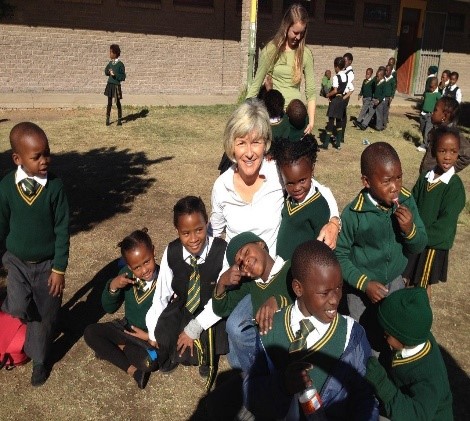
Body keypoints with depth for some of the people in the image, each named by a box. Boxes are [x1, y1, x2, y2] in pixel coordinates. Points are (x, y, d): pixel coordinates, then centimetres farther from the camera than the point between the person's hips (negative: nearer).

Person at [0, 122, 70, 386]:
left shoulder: (55, 186, -16)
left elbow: (62, 230, -11)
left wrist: (59, 268, -10)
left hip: (47, 264, -1)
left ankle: (39, 360, 35)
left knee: (45, 316, 10)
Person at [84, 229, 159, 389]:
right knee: (90, 332, -12)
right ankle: (132, 369, -14)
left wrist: (150, 336, -20)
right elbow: (109, 308, -2)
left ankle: (112, 349, -5)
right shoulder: (127, 274, -10)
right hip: (127, 328, 6)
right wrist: (113, 286, -20)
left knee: (148, 361, -35)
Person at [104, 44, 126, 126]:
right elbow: (106, 72, 19)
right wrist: (109, 72, -2)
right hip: (109, 85, 5)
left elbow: (123, 77, -11)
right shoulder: (110, 63, 6)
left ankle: (119, 120, 15)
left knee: (118, 103, 4)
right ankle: (107, 119, 16)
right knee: (109, 103, 10)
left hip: (116, 85, -5)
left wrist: (115, 74, -22)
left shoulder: (120, 64, -10)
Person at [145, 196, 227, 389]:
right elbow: (161, 294, -3)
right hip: (181, 310, 2)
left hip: (213, 314, -2)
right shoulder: (171, 252, -12)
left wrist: (194, 329, -18)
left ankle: (204, 348, 9)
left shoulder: (222, 250, -22)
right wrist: (154, 332, -4)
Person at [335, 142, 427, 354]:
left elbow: (419, 246, -6)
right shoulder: (353, 214, -25)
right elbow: (340, 255, -14)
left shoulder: (406, 201, -16)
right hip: (361, 288, -3)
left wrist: (410, 229, -26)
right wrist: (364, 283, -21)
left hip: (396, 282, 3)